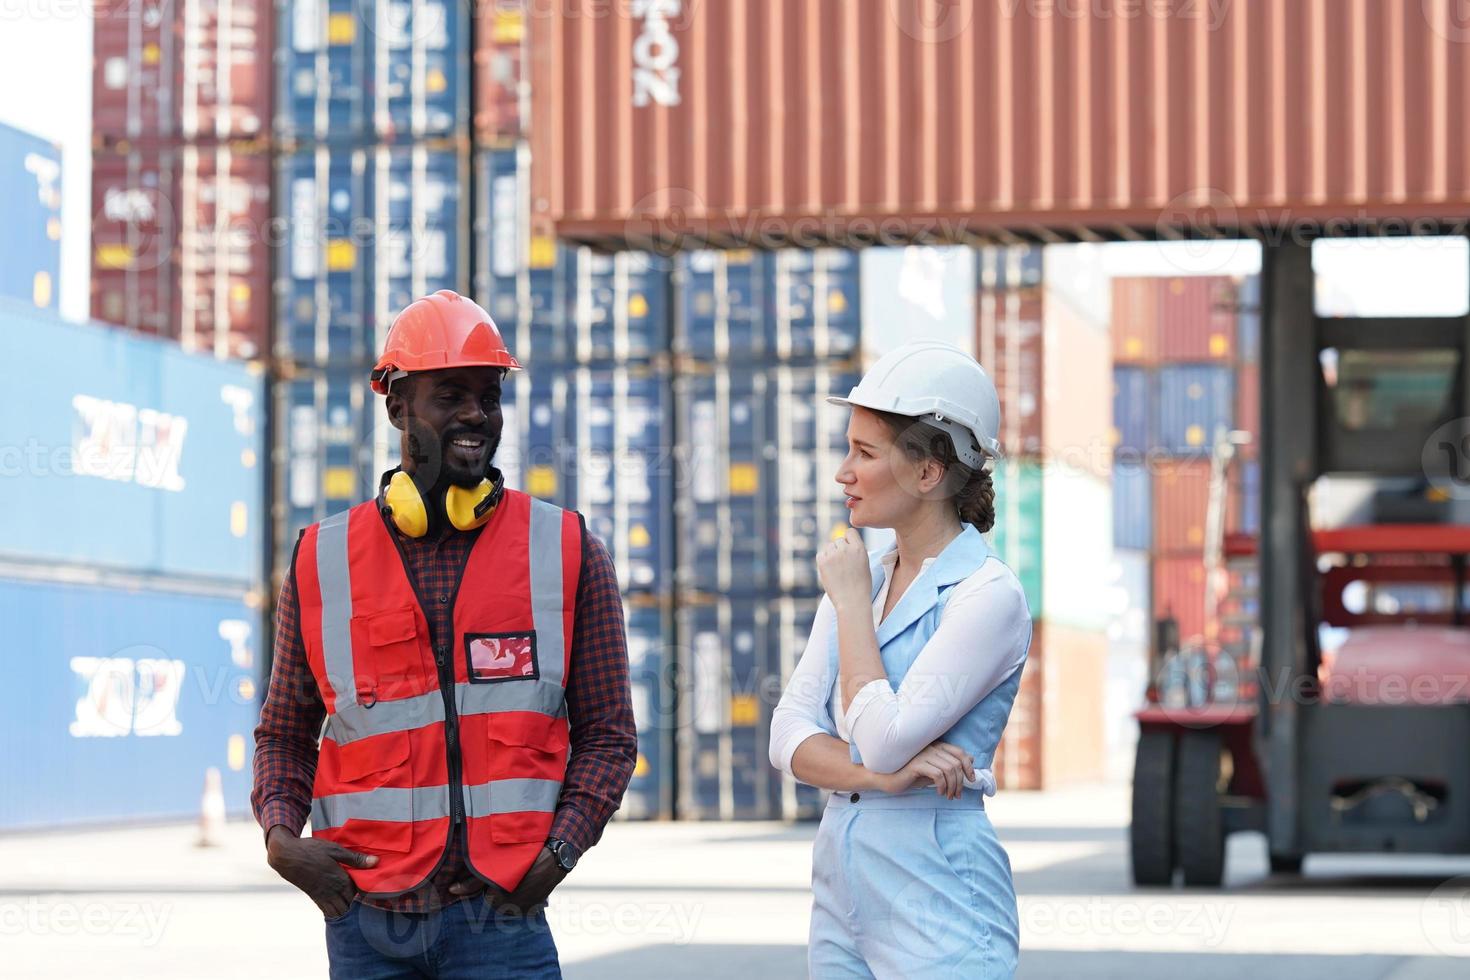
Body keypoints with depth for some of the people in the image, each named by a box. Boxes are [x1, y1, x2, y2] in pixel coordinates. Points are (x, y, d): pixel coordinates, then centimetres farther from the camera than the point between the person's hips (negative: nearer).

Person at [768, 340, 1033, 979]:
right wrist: (878, 774, -14)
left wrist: (852, 602, -9)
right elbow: (788, 735, 4)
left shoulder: (989, 596, -11)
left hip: (937, 898, -7)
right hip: (839, 888, 7)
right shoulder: (858, 576, 10)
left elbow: (883, 739, -19)